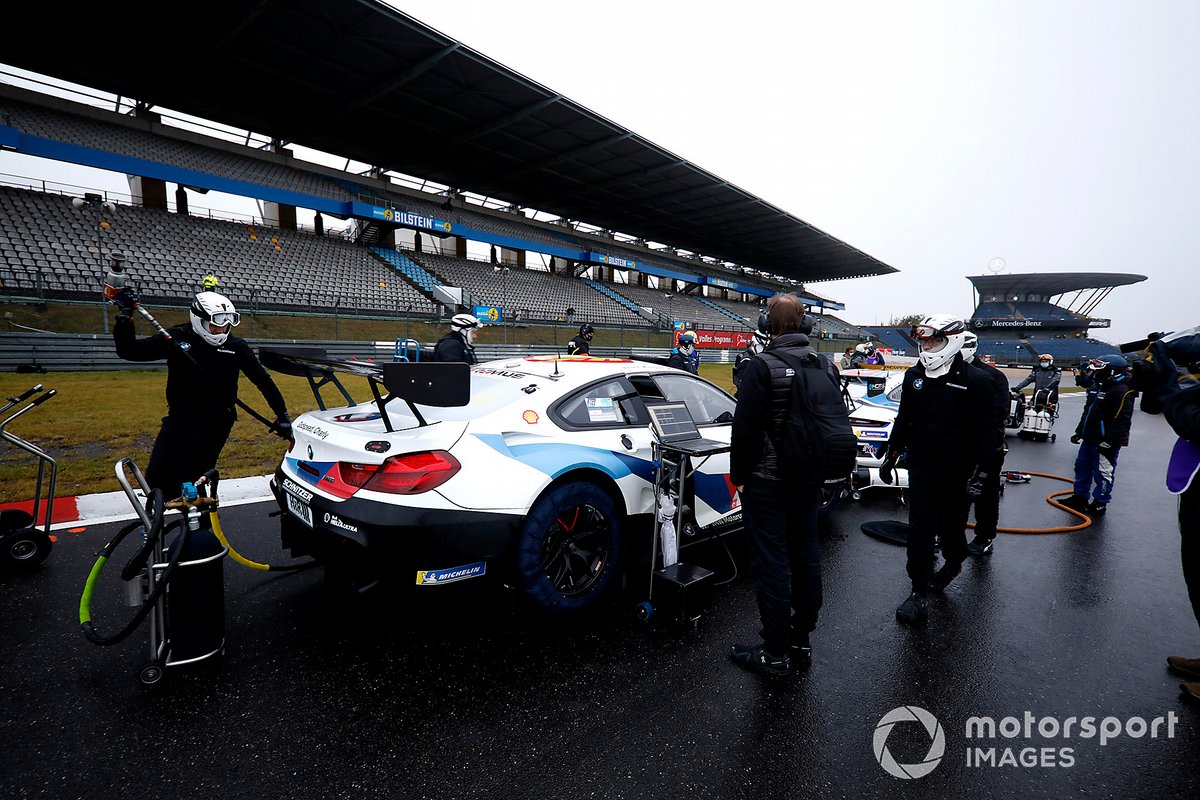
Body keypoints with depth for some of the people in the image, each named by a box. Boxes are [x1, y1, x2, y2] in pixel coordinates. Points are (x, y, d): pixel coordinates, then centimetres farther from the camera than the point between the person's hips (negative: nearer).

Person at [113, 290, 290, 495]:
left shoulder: (236, 347, -3)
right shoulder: (176, 338, 1)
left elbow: (262, 380, 1)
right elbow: (129, 351, 6)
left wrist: (282, 414, 0)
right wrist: (124, 318, -9)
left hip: (214, 424, -3)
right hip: (177, 419, 3)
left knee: (188, 482, -5)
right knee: (156, 479, 4)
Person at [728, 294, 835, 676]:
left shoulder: (762, 366, -17)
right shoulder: (827, 367, 5)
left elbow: (745, 428, -19)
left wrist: (739, 475, -7)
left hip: (766, 482, -7)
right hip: (809, 480, 7)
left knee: (771, 563, 2)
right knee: (805, 557, 16)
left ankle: (775, 653, 14)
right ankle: (801, 641, 30)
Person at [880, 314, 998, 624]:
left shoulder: (975, 381, -9)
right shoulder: (914, 376, 4)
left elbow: (986, 432, -8)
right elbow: (903, 420, 13)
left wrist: (980, 473, -13)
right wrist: (891, 455, 13)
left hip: (957, 472, -3)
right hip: (921, 467, 3)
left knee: (951, 525, 15)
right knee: (920, 529, -1)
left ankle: (954, 562, 46)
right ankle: (920, 592, 7)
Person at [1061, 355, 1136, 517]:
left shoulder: (1122, 392, -17)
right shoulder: (1097, 386, 13)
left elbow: (1121, 420, -23)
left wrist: (1110, 441, -25)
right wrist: (1079, 432, 22)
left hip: (1105, 442, -10)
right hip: (1089, 438, 10)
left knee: (1103, 473, 0)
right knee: (1082, 467, 16)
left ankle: (1099, 504, 10)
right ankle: (1080, 497, 26)